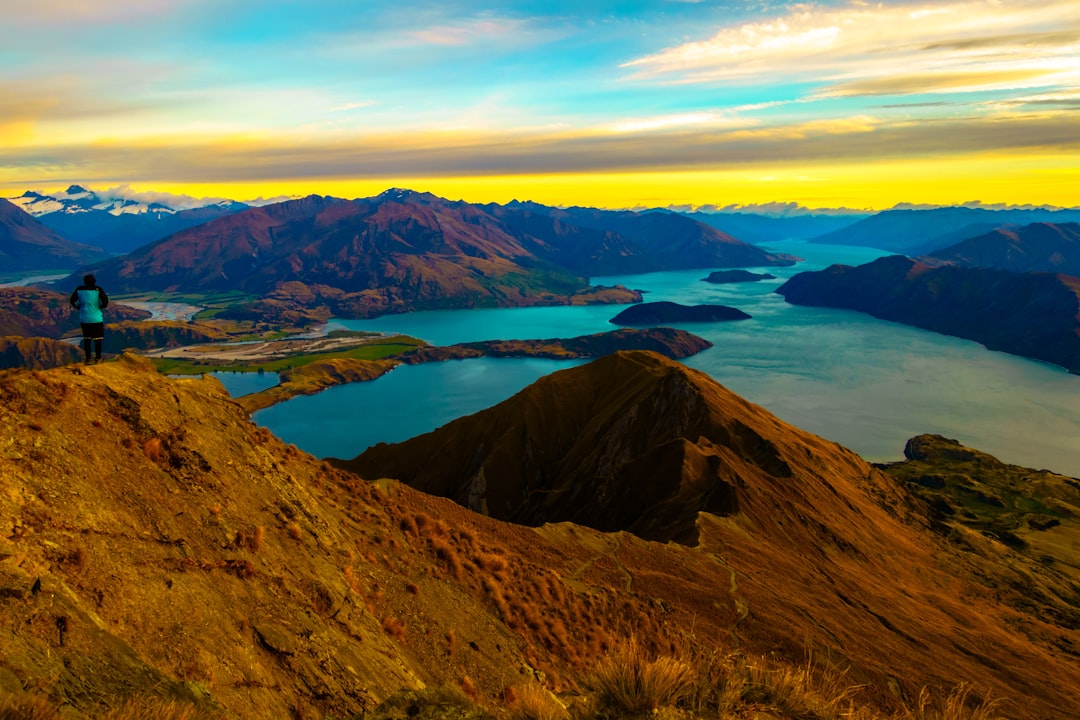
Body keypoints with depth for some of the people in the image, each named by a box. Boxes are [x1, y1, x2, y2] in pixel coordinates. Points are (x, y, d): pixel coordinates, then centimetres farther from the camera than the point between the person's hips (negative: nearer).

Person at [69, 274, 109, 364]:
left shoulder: (79, 289, -1)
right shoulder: (98, 290, -11)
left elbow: (72, 301, 4)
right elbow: (105, 301, -17)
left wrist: (80, 307, 16)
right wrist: (100, 307, 2)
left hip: (84, 318, 3)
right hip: (96, 318, -3)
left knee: (86, 338, 13)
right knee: (97, 339, 7)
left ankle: (88, 359, 14)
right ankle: (97, 358, 8)